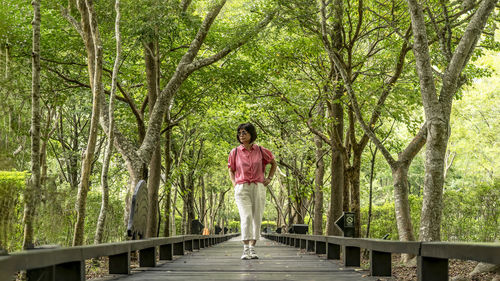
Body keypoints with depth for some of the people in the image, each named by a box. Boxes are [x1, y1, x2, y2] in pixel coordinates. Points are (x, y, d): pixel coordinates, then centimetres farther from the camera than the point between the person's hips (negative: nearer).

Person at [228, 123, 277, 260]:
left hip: (258, 188, 1)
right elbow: (231, 170, 19)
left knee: (257, 218, 3)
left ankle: (252, 248, 13)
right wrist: (234, 183, 5)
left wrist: (269, 178, 10)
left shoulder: (261, 151, 3)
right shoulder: (235, 152, 4)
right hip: (242, 188, -1)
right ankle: (246, 250, -14)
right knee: (246, 217, -15)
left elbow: (273, 163, 20)